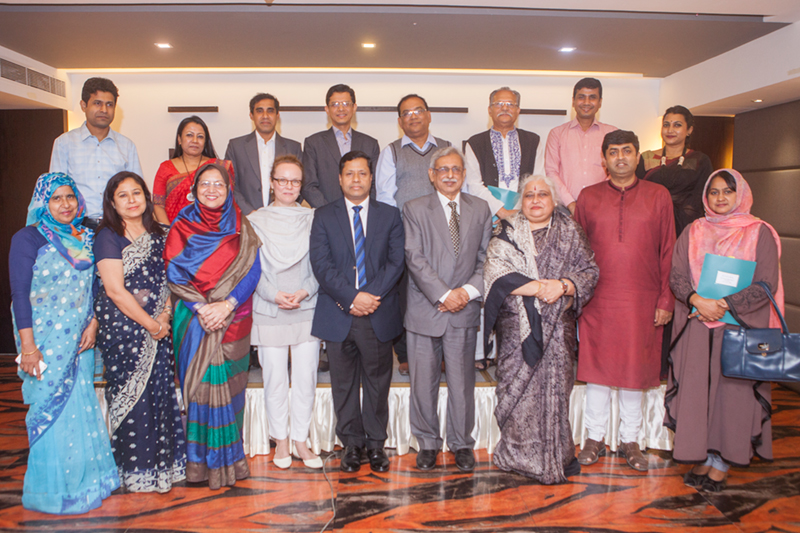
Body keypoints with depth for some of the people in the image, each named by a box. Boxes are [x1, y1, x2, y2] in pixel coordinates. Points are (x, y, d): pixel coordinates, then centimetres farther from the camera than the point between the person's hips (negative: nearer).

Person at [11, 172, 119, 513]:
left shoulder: (85, 238, 9)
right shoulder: (28, 239, -7)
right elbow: (20, 294, -11)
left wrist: (93, 323, -1)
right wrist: (28, 346, -15)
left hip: (79, 340, 5)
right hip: (45, 341, -5)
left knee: (82, 407, 11)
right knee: (53, 411, 2)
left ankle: (87, 480, 26)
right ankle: (54, 491, 18)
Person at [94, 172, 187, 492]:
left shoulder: (157, 234, 10)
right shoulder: (108, 237, -7)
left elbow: (169, 278, 10)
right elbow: (115, 290, -13)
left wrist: (166, 313, -7)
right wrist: (151, 323, -11)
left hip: (158, 327, 5)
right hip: (122, 328, -5)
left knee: (161, 391, 8)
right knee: (131, 395, 2)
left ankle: (164, 461, 21)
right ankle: (137, 470, 15)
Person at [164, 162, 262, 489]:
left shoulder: (240, 226, 6)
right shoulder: (182, 226, 5)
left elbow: (252, 271, -2)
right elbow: (173, 274, -1)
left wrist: (227, 305, -16)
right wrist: (201, 308, -14)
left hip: (233, 319, 0)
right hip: (194, 319, 0)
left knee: (227, 384, 3)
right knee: (201, 384, 0)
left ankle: (228, 458, 17)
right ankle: (201, 460, 14)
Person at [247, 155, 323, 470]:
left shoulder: (313, 219, 6)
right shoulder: (255, 221, 5)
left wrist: (303, 292, -11)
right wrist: (274, 295, -13)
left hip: (307, 310, 1)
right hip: (269, 312, -1)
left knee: (306, 377, 4)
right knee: (274, 378, 5)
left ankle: (301, 440, 18)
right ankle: (280, 440, 21)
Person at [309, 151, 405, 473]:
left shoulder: (389, 215, 9)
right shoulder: (323, 216, 6)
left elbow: (397, 261, -1)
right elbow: (320, 264, -5)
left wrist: (372, 296, -14)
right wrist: (351, 297, -16)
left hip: (379, 314, 0)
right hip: (338, 314, 0)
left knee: (378, 381, 9)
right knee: (344, 383, 9)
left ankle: (375, 443, 24)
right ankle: (351, 444, 24)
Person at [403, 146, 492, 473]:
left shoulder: (480, 209, 10)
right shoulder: (415, 209, 3)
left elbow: (486, 258, 7)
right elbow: (415, 259, -7)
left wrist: (470, 290, -9)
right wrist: (443, 294, -14)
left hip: (464, 310, 1)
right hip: (424, 309, -1)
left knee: (462, 381, 7)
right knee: (423, 381, 6)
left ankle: (461, 443, 25)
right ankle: (427, 443, 24)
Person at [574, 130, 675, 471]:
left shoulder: (658, 196, 5)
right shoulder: (588, 198, 6)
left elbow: (668, 250, 4)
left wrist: (666, 299, -1)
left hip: (642, 301, 0)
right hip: (597, 300, 0)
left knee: (635, 368, 8)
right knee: (596, 366, 6)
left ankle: (630, 440, 24)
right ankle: (595, 438, 21)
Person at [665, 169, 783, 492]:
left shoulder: (760, 233, 2)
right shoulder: (694, 232, 10)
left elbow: (766, 285, -6)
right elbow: (676, 275, 2)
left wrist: (724, 305, -16)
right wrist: (697, 300, -16)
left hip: (741, 327, -2)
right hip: (697, 328, 2)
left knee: (734, 392, 0)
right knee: (697, 389, 2)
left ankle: (722, 464, 12)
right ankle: (703, 458, 16)